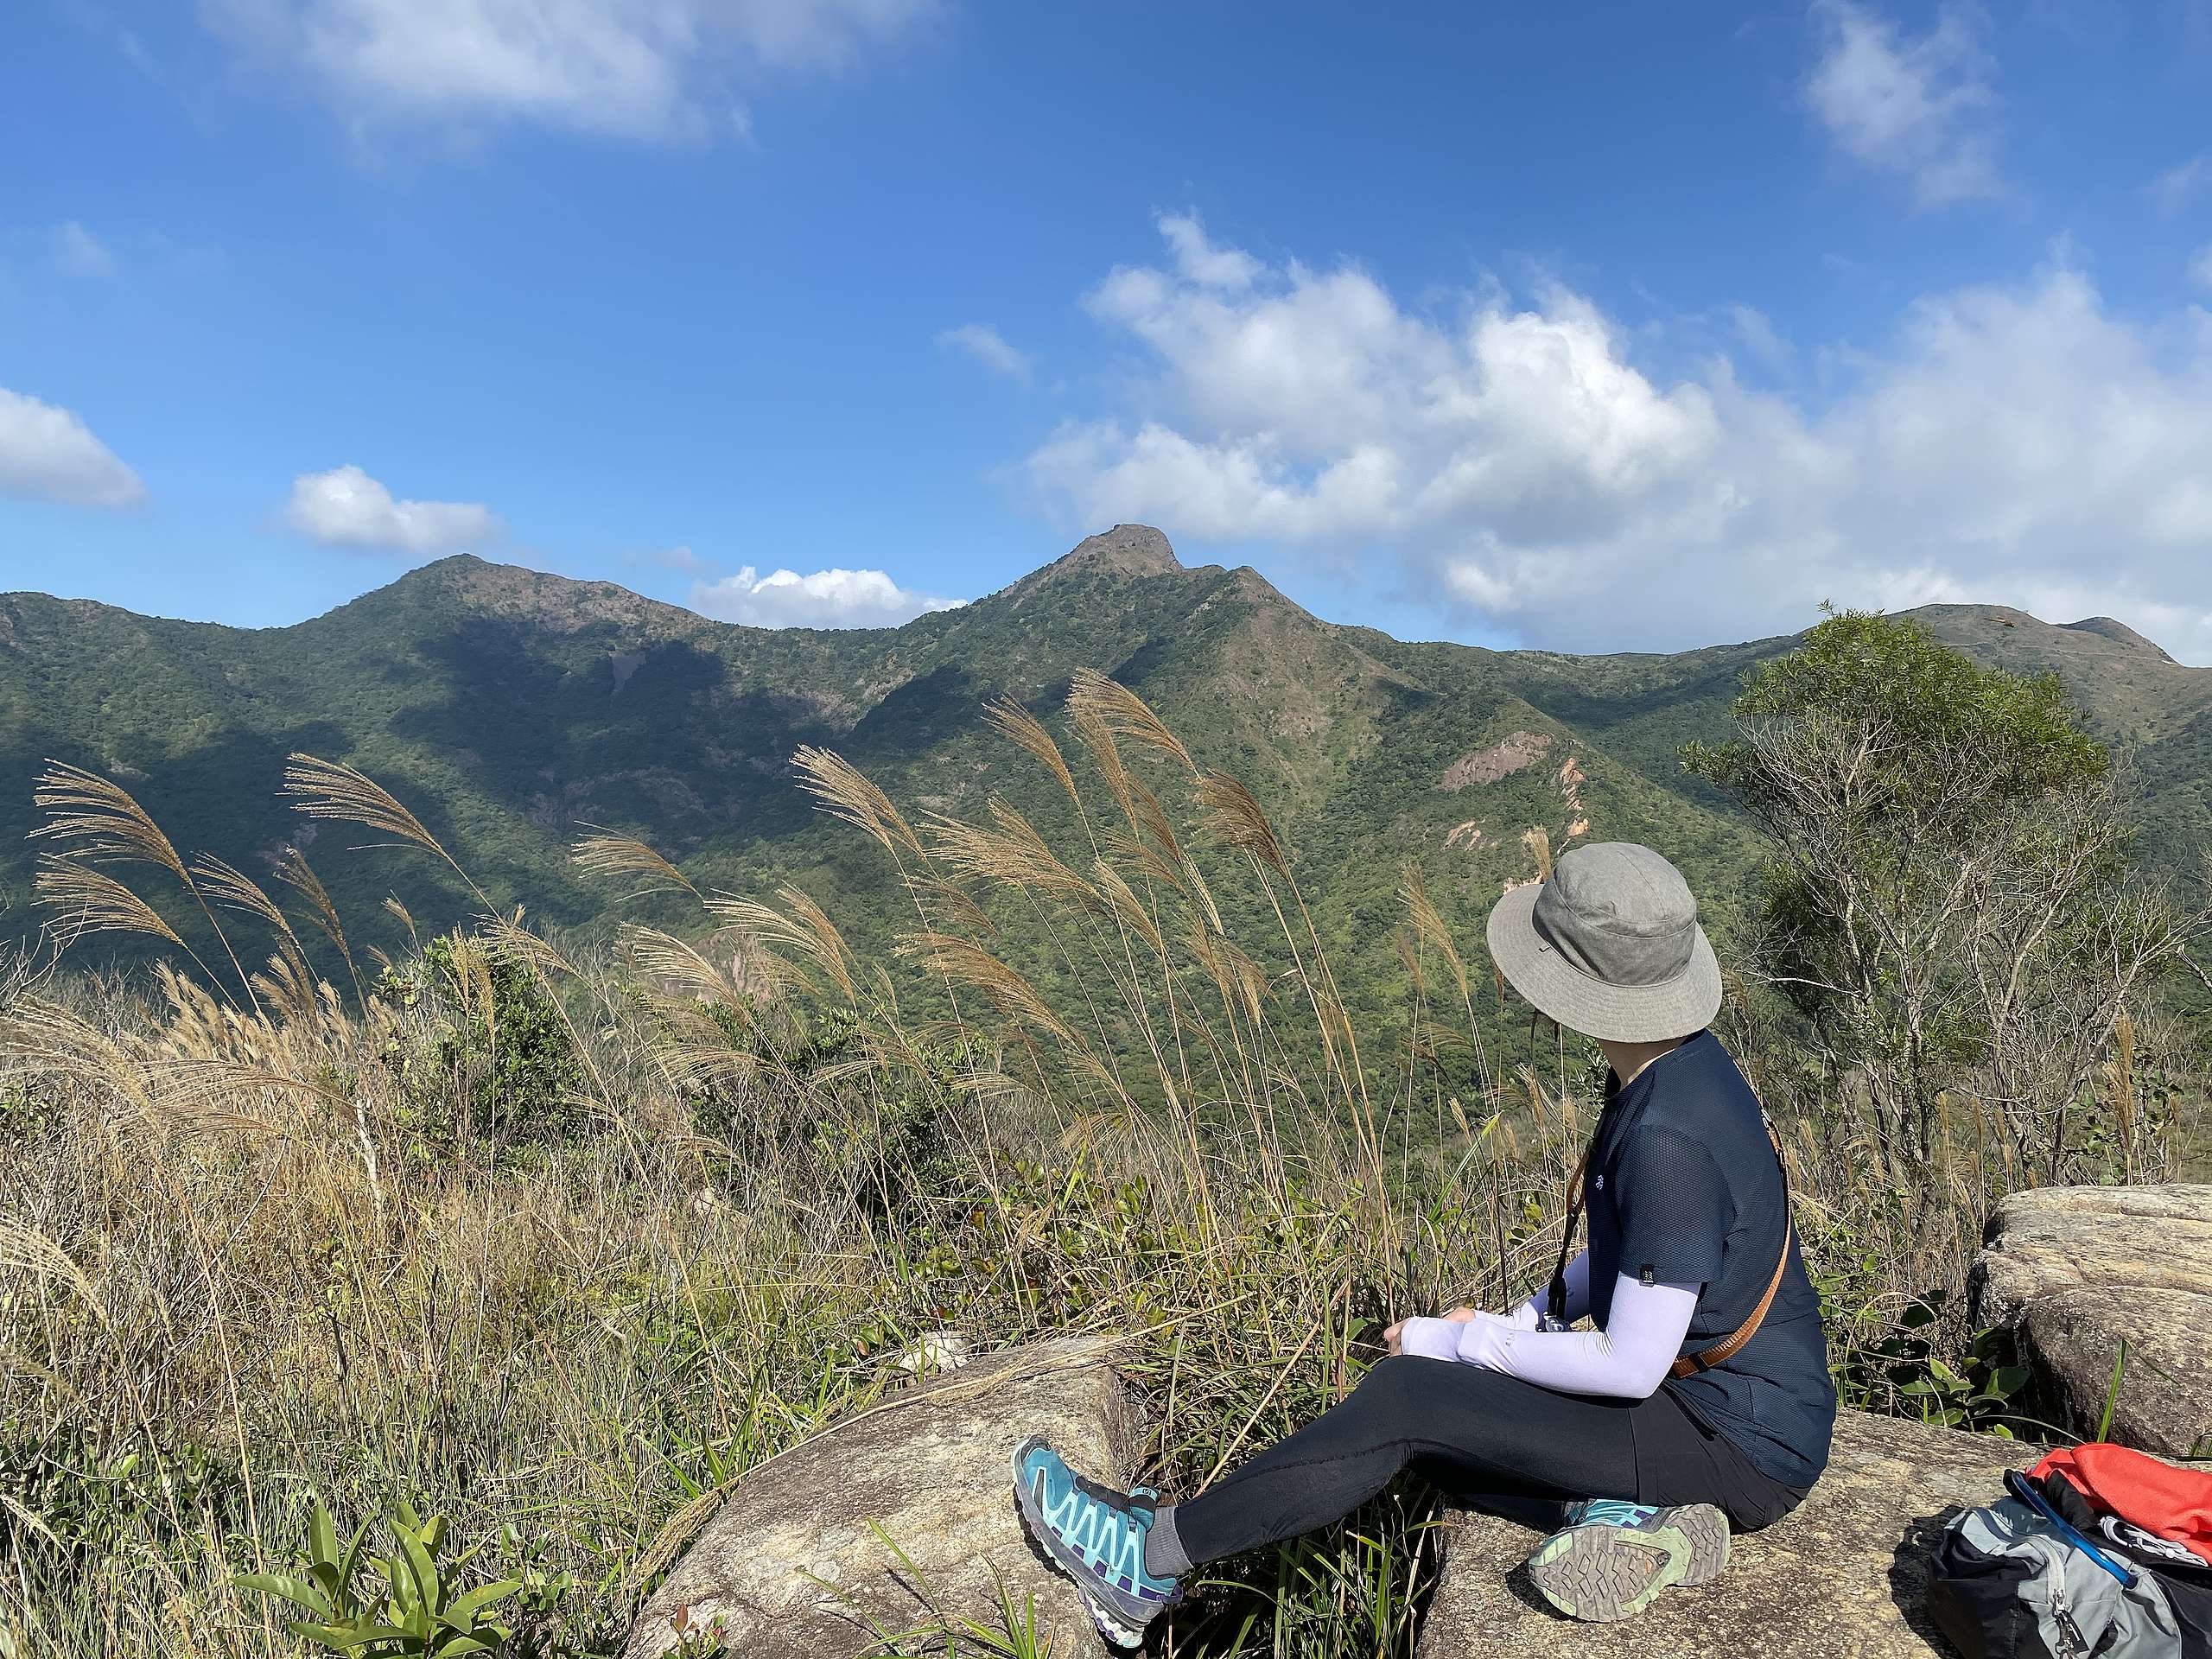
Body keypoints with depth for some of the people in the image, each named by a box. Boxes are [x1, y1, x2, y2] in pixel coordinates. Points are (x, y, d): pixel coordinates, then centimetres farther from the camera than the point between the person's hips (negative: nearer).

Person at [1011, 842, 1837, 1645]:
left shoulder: (1669, 1139, -31)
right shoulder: (1676, 1061, -1)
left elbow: (1631, 1367, -24)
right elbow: (1634, 1248, 13)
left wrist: (1459, 1340, -13)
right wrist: (1528, 1318, 3)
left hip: (1744, 1448, -9)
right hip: (1709, 1390, 9)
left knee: (1406, 1397, -17)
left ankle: (1154, 1560, -8)